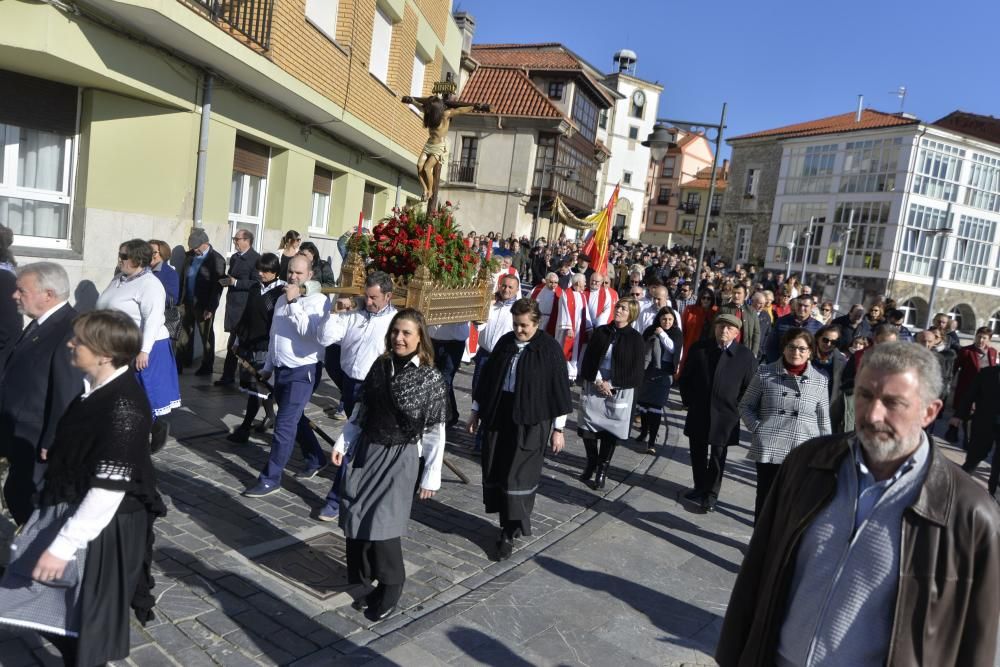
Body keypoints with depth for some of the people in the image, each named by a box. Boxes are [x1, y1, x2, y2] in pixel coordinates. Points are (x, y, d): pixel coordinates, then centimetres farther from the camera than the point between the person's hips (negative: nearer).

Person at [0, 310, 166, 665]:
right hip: (70, 511, 9)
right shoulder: (94, 385, 0)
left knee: (88, 624, 13)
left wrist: (63, 545, -24)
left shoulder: (123, 407, -28)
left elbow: (109, 490, -27)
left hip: (102, 528, -9)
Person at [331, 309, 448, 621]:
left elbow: (435, 432, -9)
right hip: (364, 451, 5)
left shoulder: (431, 378, -11)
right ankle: (366, 579, 28)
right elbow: (361, 410, 12)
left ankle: (391, 588, 17)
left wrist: (432, 475, -9)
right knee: (356, 521, 7)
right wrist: (342, 442, 7)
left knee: (382, 525, -6)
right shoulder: (380, 366, 4)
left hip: (399, 458, -5)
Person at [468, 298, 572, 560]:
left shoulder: (549, 348, -8)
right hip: (497, 414, 5)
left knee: (518, 476, -2)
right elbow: (487, 376, 13)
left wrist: (558, 428, -5)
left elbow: (559, 388, -6)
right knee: (494, 471, 9)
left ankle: (510, 532, 12)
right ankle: (509, 523, 26)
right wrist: (476, 410, 14)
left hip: (531, 420, -5)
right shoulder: (505, 342, 5)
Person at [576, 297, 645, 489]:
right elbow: (588, 359, 3)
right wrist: (597, 381, -11)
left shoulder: (635, 339, -4)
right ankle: (591, 462, 27)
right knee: (588, 426, 4)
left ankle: (602, 469, 19)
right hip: (593, 387, 3)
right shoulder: (600, 332, 4)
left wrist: (611, 385, -11)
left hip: (619, 392, -2)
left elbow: (636, 371, -6)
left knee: (610, 430, 3)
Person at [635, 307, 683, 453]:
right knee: (643, 402, 10)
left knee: (656, 406, -8)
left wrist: (662, 334, -17)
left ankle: (652, 441, -8)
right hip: (647, 371, 3)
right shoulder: (650, 331, 5)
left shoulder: (677, 334, 2)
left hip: (664, 373, -3)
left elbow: (673, 349, -14)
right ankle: (644, 431, 32)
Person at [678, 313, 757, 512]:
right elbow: (684, 379, 7)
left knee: (717, 457, 7)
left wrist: (736, 408, -3)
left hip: (724, 417, -2)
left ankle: (711, 494, 21)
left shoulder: (745, 356, -8)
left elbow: (749, 389, -1)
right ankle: (700, 488, 31)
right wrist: (689, 402, 3)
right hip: (698, 414, 3)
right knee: (698, 453, 14)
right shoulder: (699, 348, -2)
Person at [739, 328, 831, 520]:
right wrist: (757, 428, -6)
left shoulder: (819, 380, 3)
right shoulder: (765, 373, 0)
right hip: (768, 450, 0)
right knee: (765, 500, 8)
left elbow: (824, 421, 9)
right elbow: (745, 406, 8)